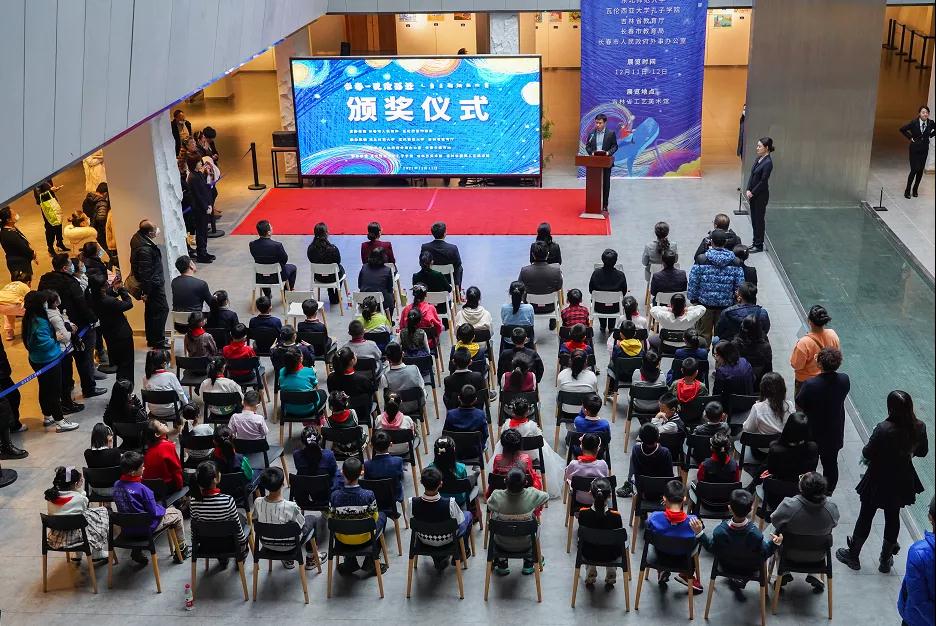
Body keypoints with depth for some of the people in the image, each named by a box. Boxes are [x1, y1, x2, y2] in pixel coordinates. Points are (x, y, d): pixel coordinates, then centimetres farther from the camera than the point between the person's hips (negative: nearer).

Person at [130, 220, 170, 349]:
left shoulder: (138, 237, 0)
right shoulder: (144, 249, -31)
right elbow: (144, 272, -27)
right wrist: (146, 292, -23)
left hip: (152, 283, 11)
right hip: (153, 284, -11)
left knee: (151, 310, 20)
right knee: (161, 309, -1)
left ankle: (151, 338, 33)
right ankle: (158, 341, 7)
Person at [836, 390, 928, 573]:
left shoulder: (883, 429, -31)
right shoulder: (919, 428, -15)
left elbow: (867, 454, -20)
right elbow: (922, 452, 2)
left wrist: (865, 449, 0)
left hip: (879, 481, -4)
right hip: (902, 481, 4)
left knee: (865, 516, 14)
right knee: (893, 517, 21)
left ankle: (853, 555, 31)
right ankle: (886, 561, 35)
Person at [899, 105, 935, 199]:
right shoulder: (914, 123, -15)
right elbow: (902, 129, -4)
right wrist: (910, 137, -5)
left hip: (924, 149, 3)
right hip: (914, 149, -3)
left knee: (920, 170, 7)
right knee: (914, 170, -7)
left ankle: (915, 189, 21)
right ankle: (907, 190, 4)